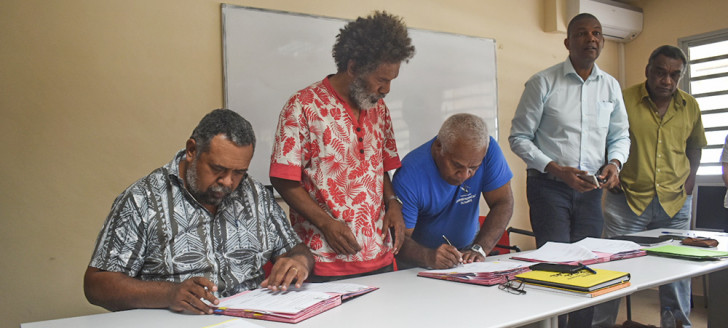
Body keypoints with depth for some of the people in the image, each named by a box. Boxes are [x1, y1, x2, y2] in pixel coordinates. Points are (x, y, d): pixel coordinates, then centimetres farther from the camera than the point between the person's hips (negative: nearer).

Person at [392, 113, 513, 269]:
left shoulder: (488, 150, -18)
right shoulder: (409, 175, -27)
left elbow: (503, 204, -13)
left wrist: (479, 249, -27)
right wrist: (429, 257, -44)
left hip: (467, 248, 4)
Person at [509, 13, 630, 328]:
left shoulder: (611, 86, 9)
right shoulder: (543, 82, -5)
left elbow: (620, 135, 19)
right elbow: (519, 137, -5)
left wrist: (615, 162, -4)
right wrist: (557, 170, -15)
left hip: (590, 189, 5)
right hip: (549, 185, -4)